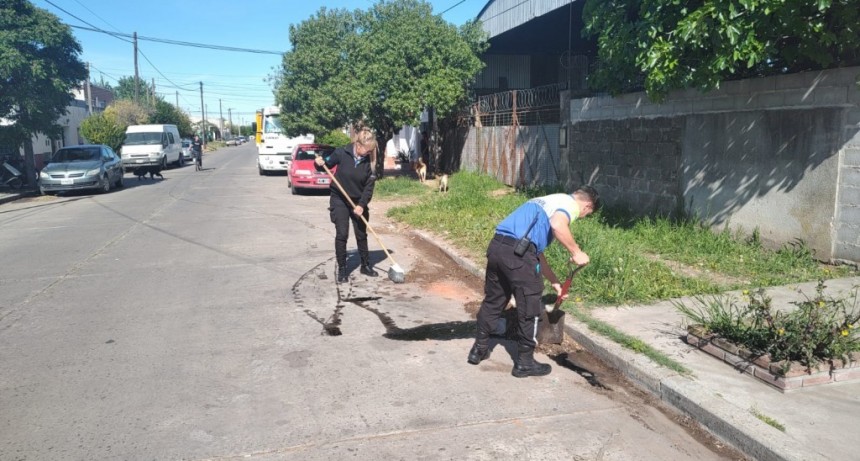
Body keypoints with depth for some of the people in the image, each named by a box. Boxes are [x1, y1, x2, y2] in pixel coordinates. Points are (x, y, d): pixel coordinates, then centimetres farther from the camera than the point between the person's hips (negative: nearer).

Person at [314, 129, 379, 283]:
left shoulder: (369, 161, -11)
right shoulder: (341, 153, -15)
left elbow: (369, 186, -10)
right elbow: (327, 166, 0)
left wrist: (362, 204, -19)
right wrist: (319, 163, -23)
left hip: (358, 202, 2)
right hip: (339, 200, -2)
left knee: (361, 235, 11)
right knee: (342, 234, -5)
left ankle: (366, 266, 26)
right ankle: (342, 269, 4)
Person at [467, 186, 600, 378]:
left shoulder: (550, 201, 33)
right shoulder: (570, 202, 7)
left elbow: (537, 252, 34)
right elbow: (558, 225, -20)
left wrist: (554, 282, 39)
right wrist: (576, 252, -6)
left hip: (497, 246, 9)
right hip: (517, 251, -9)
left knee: (493, 300, 23)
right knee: (529, 308, 7)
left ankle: (479, 349, 34)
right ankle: (525, 362, 19)